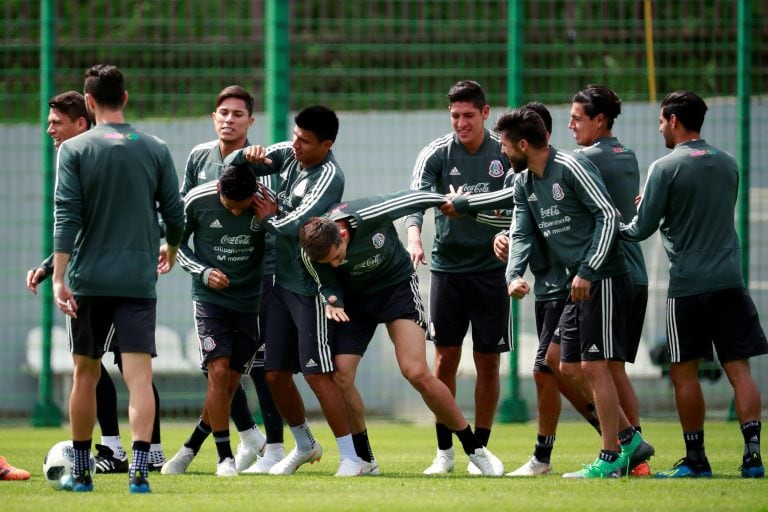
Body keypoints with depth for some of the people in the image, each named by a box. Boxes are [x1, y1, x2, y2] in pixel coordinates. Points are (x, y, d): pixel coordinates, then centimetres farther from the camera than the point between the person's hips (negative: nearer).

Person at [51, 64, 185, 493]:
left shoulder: (74, 150, -2)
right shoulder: (156, 149, 3)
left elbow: (67, 215, -9)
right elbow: (175, 212, 7)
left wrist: (59, 277, -11)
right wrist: (171, 251, 28)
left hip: (88, 280, 0)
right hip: (139, 279, 0)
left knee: (85, 373, 13)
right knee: (139, 374, -6)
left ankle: (81, 471, 20)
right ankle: (139, 469, -21)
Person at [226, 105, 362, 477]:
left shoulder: (328, 177, -18)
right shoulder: (288, 155, 5)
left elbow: (295, 224, -28)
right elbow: (232, 166, 8)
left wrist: (268, 217, -8)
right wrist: (247, 155, -14)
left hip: (310, 288, -8)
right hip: (282, 281, 8)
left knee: (317, 374, -11)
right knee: (275, 373, 11)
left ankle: (350, 457, -5)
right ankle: (304, 445, 30)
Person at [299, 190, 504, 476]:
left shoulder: (370, 214, -32)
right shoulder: (311, 251, -22)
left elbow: (415, 199, -15)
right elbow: (328, 282, -5)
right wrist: (331, 303, -30)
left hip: (397, 284, -3)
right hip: (354, 298, 3)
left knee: (417, 373, -17)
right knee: (339, 375, -12)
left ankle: (474, 449, -4)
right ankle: (364, 460, 6)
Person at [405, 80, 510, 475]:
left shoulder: (504, 154, -1)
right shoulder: (437, 153, -4)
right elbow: (416, 194, -18)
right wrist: (414, 234, -36)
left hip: (491, 268, 0)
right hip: (447, 265, 0)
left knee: (488, 363, 2)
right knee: (445, 358, -1)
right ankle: (444, 451, 7)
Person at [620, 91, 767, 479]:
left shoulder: (665, 168, -7)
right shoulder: (727, 164, 11)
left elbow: (643, 228, -6)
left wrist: (620, 229, 16)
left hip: (687, 286, -4)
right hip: (729, 280, 4)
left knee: (684, 373, 6)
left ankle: (696, 460, 7)